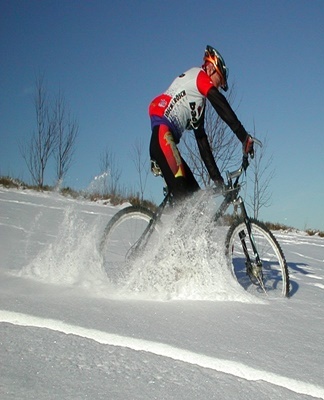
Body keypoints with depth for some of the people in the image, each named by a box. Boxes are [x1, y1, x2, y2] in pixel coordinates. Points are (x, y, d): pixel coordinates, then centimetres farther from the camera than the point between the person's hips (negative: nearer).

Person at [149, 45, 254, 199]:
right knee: (181, 191, -24)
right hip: (162, 133, -10)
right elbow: (222, 107, -10)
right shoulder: (200, 76, 6)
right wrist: (244, 137, -15)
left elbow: (201, 139, 26)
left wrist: (216, 177, 22)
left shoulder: (200, 102, 30)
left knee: (193, 193, 4)